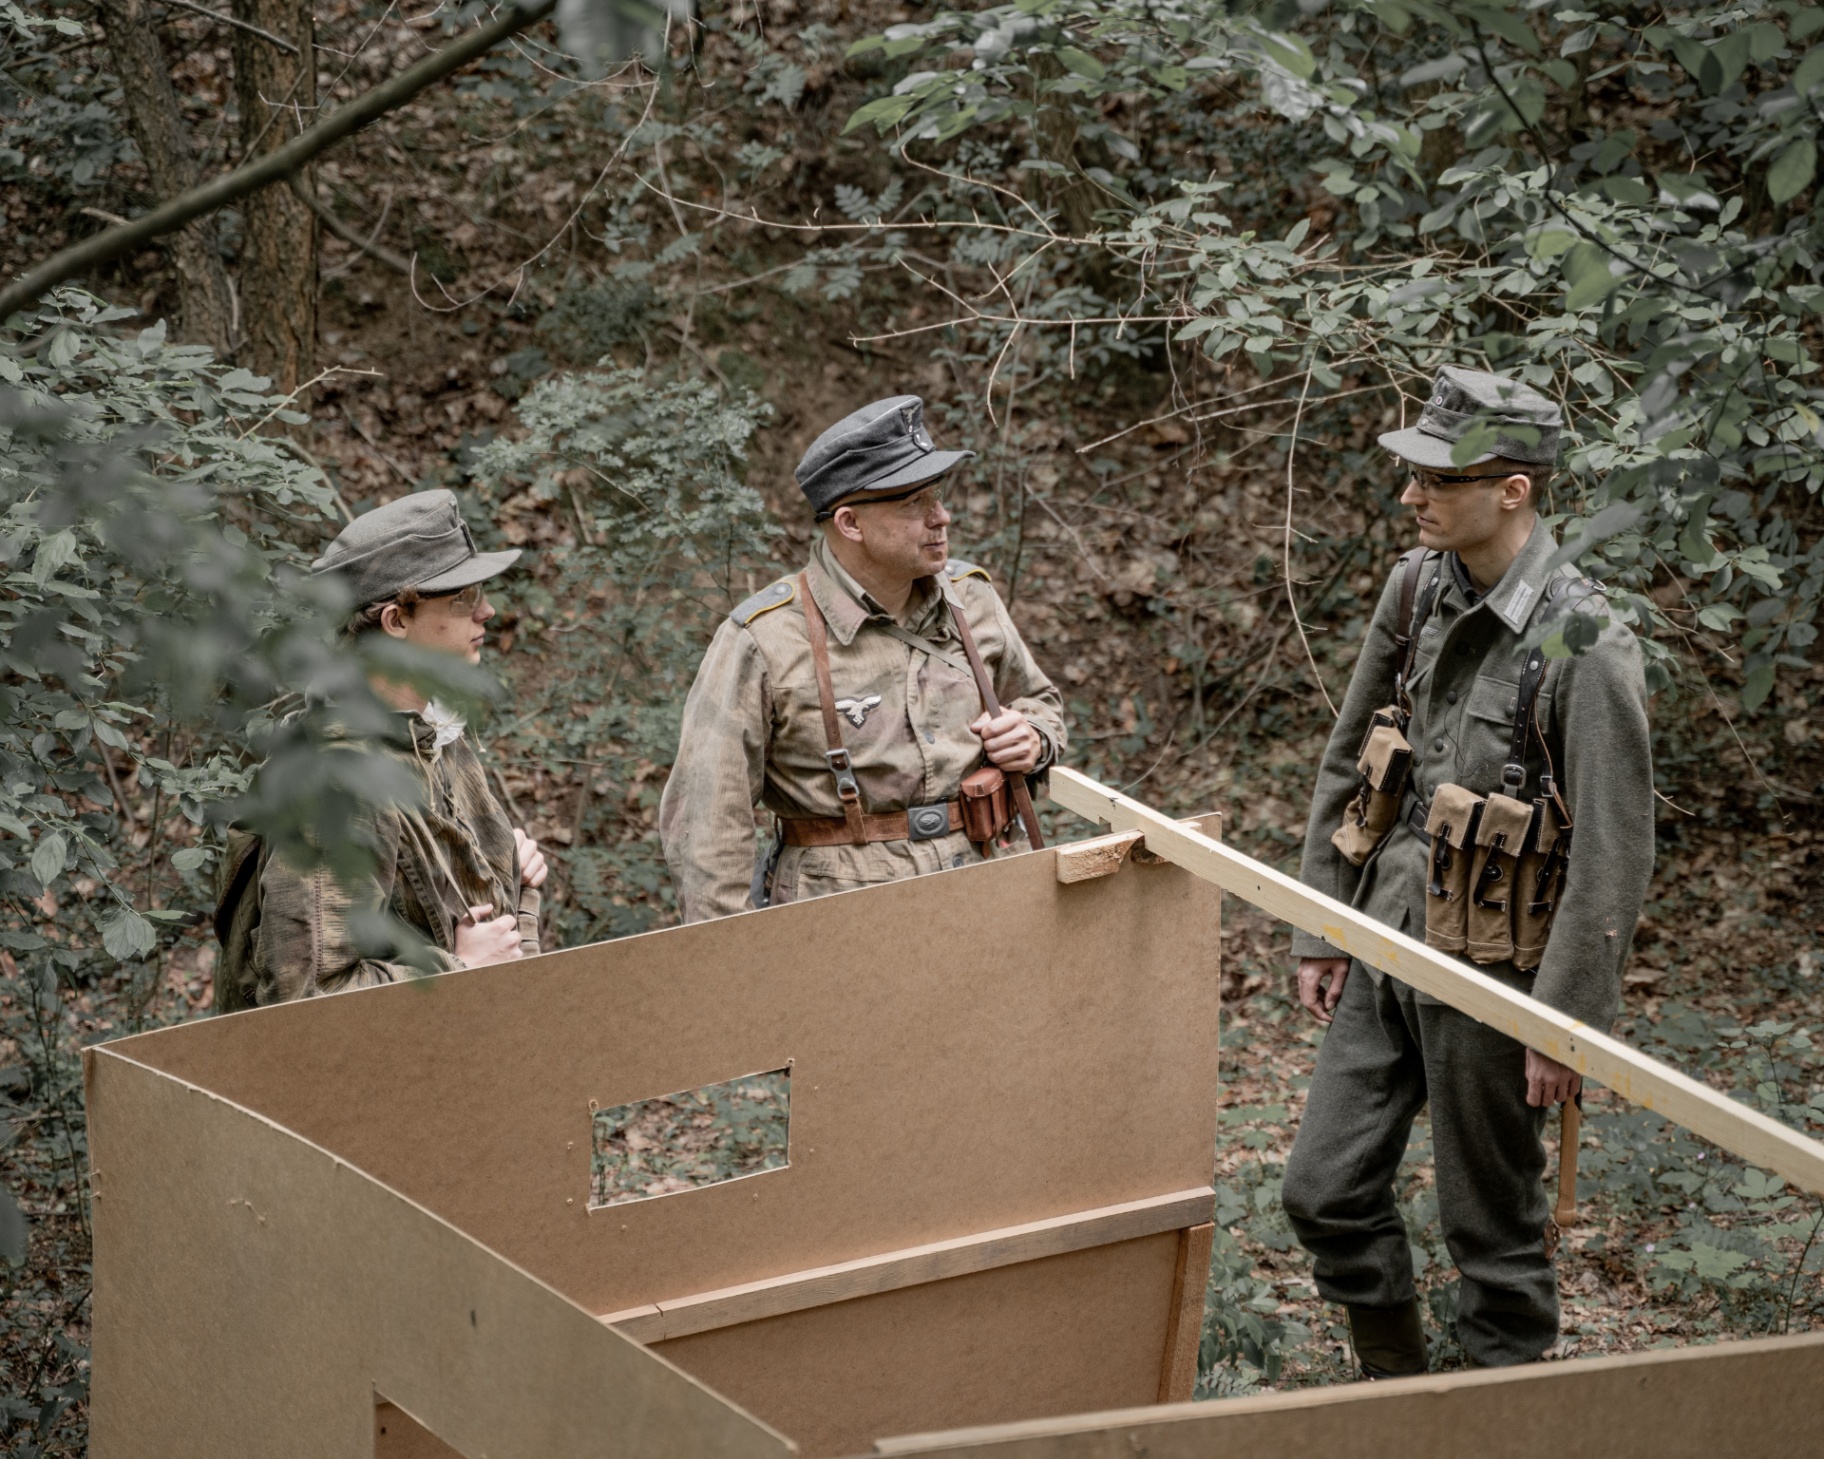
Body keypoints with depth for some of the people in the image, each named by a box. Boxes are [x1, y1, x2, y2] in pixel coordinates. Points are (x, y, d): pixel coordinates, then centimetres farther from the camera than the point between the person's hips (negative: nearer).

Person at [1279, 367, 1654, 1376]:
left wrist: (1566, 1024, -17)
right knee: (1325, 1193, 12)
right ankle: (1395, 1390, 32)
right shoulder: (1416, 588, 1)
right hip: (1385, 945, 7)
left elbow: (1614, 855, -18)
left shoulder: (1585, 647, -20)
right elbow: (1346, 765, 12)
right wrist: (1321, 928, 11)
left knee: (1492, 1225, 6)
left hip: (1488, 976, -7)